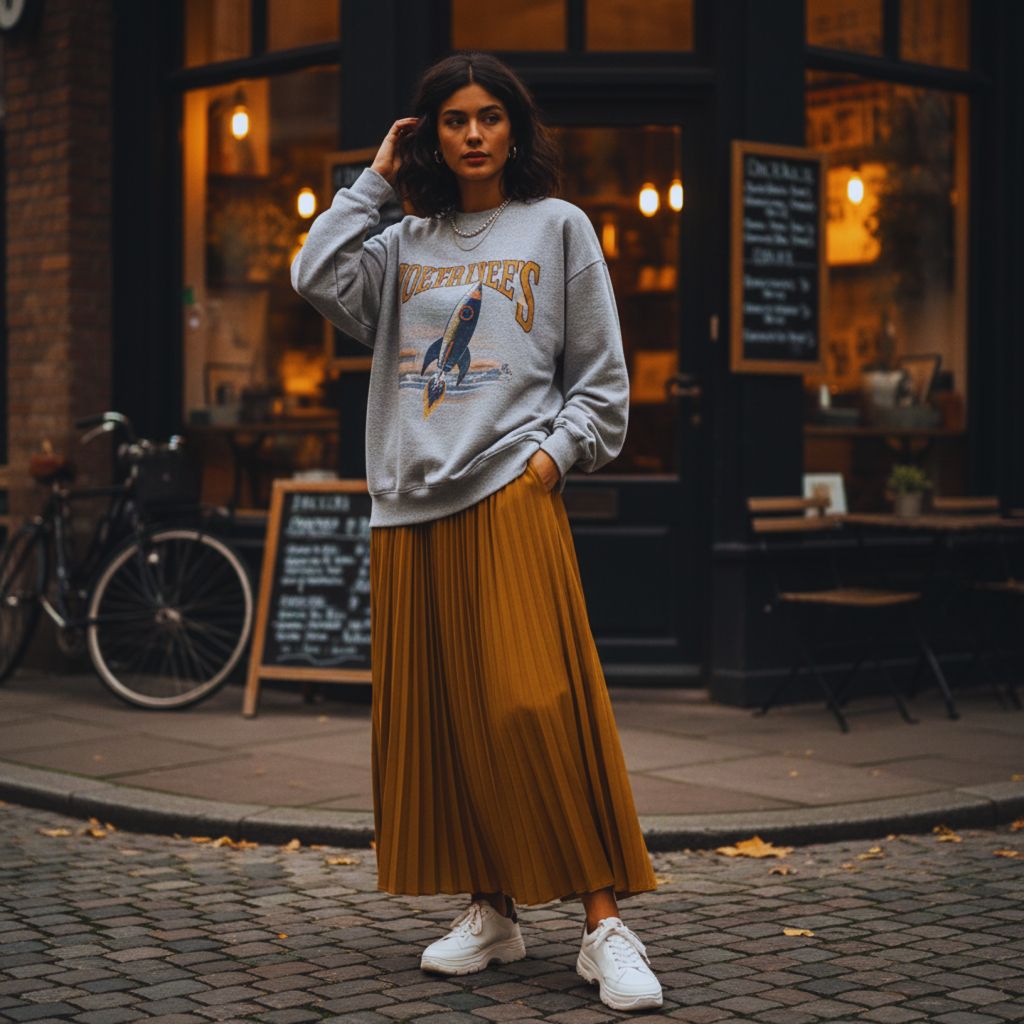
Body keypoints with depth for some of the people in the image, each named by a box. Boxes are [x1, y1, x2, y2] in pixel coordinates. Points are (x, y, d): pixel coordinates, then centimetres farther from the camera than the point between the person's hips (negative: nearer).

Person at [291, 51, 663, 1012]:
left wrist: (555, 454, -6)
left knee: (535, 703, -14)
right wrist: (374, 182, 8)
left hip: (511, 495, -4)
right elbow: (319, 279, 0)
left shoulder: (557, 226, 9)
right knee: (430, 712, 3)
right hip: (409, 504, 4)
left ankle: (605, 923, -9)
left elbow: (602, 376, 7)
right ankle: (490, 911, 15)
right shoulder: (403, 244, 18)